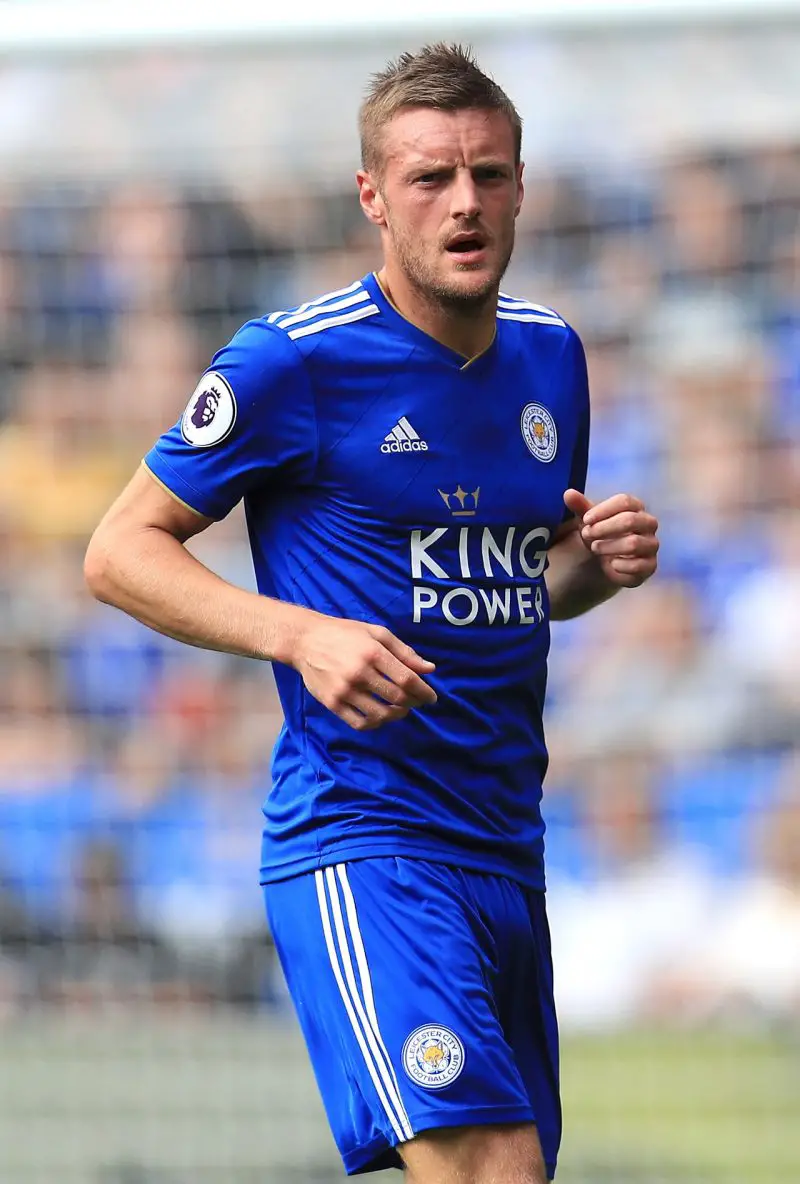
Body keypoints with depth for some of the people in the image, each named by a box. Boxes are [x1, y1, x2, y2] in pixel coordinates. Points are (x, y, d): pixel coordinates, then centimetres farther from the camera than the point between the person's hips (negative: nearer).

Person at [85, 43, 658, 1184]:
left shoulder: (549, 353, 11)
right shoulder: (295, 360, -9)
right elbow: (120, 551, -4)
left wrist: (601, 561, 2)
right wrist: (302, 634, -19)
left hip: (506, 846, 7)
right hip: (359, 835, -7)